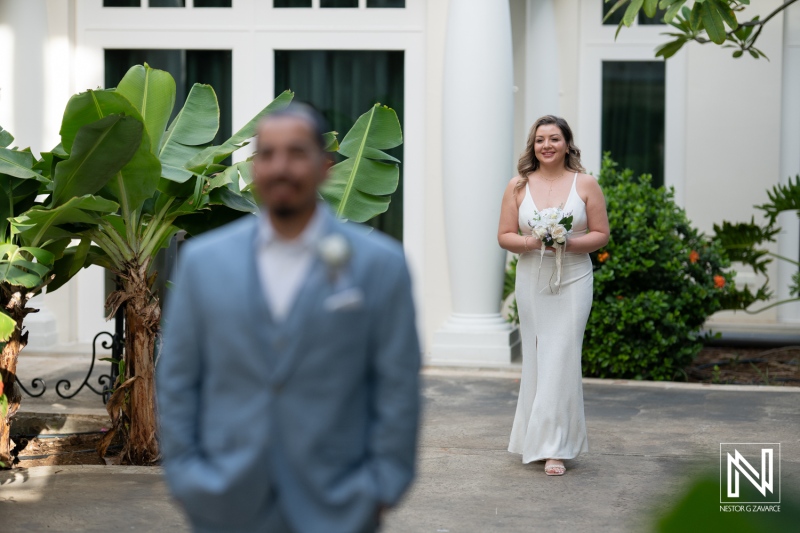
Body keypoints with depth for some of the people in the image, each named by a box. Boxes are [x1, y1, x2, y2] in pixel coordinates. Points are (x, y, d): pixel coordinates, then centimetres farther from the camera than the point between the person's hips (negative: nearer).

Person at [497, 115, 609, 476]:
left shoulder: (585, 184, 2)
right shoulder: (518, 186, 6)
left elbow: (601, 234, 2)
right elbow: (504, 236, 5)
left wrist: (571, 243, -15)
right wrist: (529, 242, -14)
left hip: (572, 280, -2)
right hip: (531, 281, 2)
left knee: (561, 358, -8)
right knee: (535, 358, 6)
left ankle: (554, 447, -8)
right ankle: (537, 436, 18)